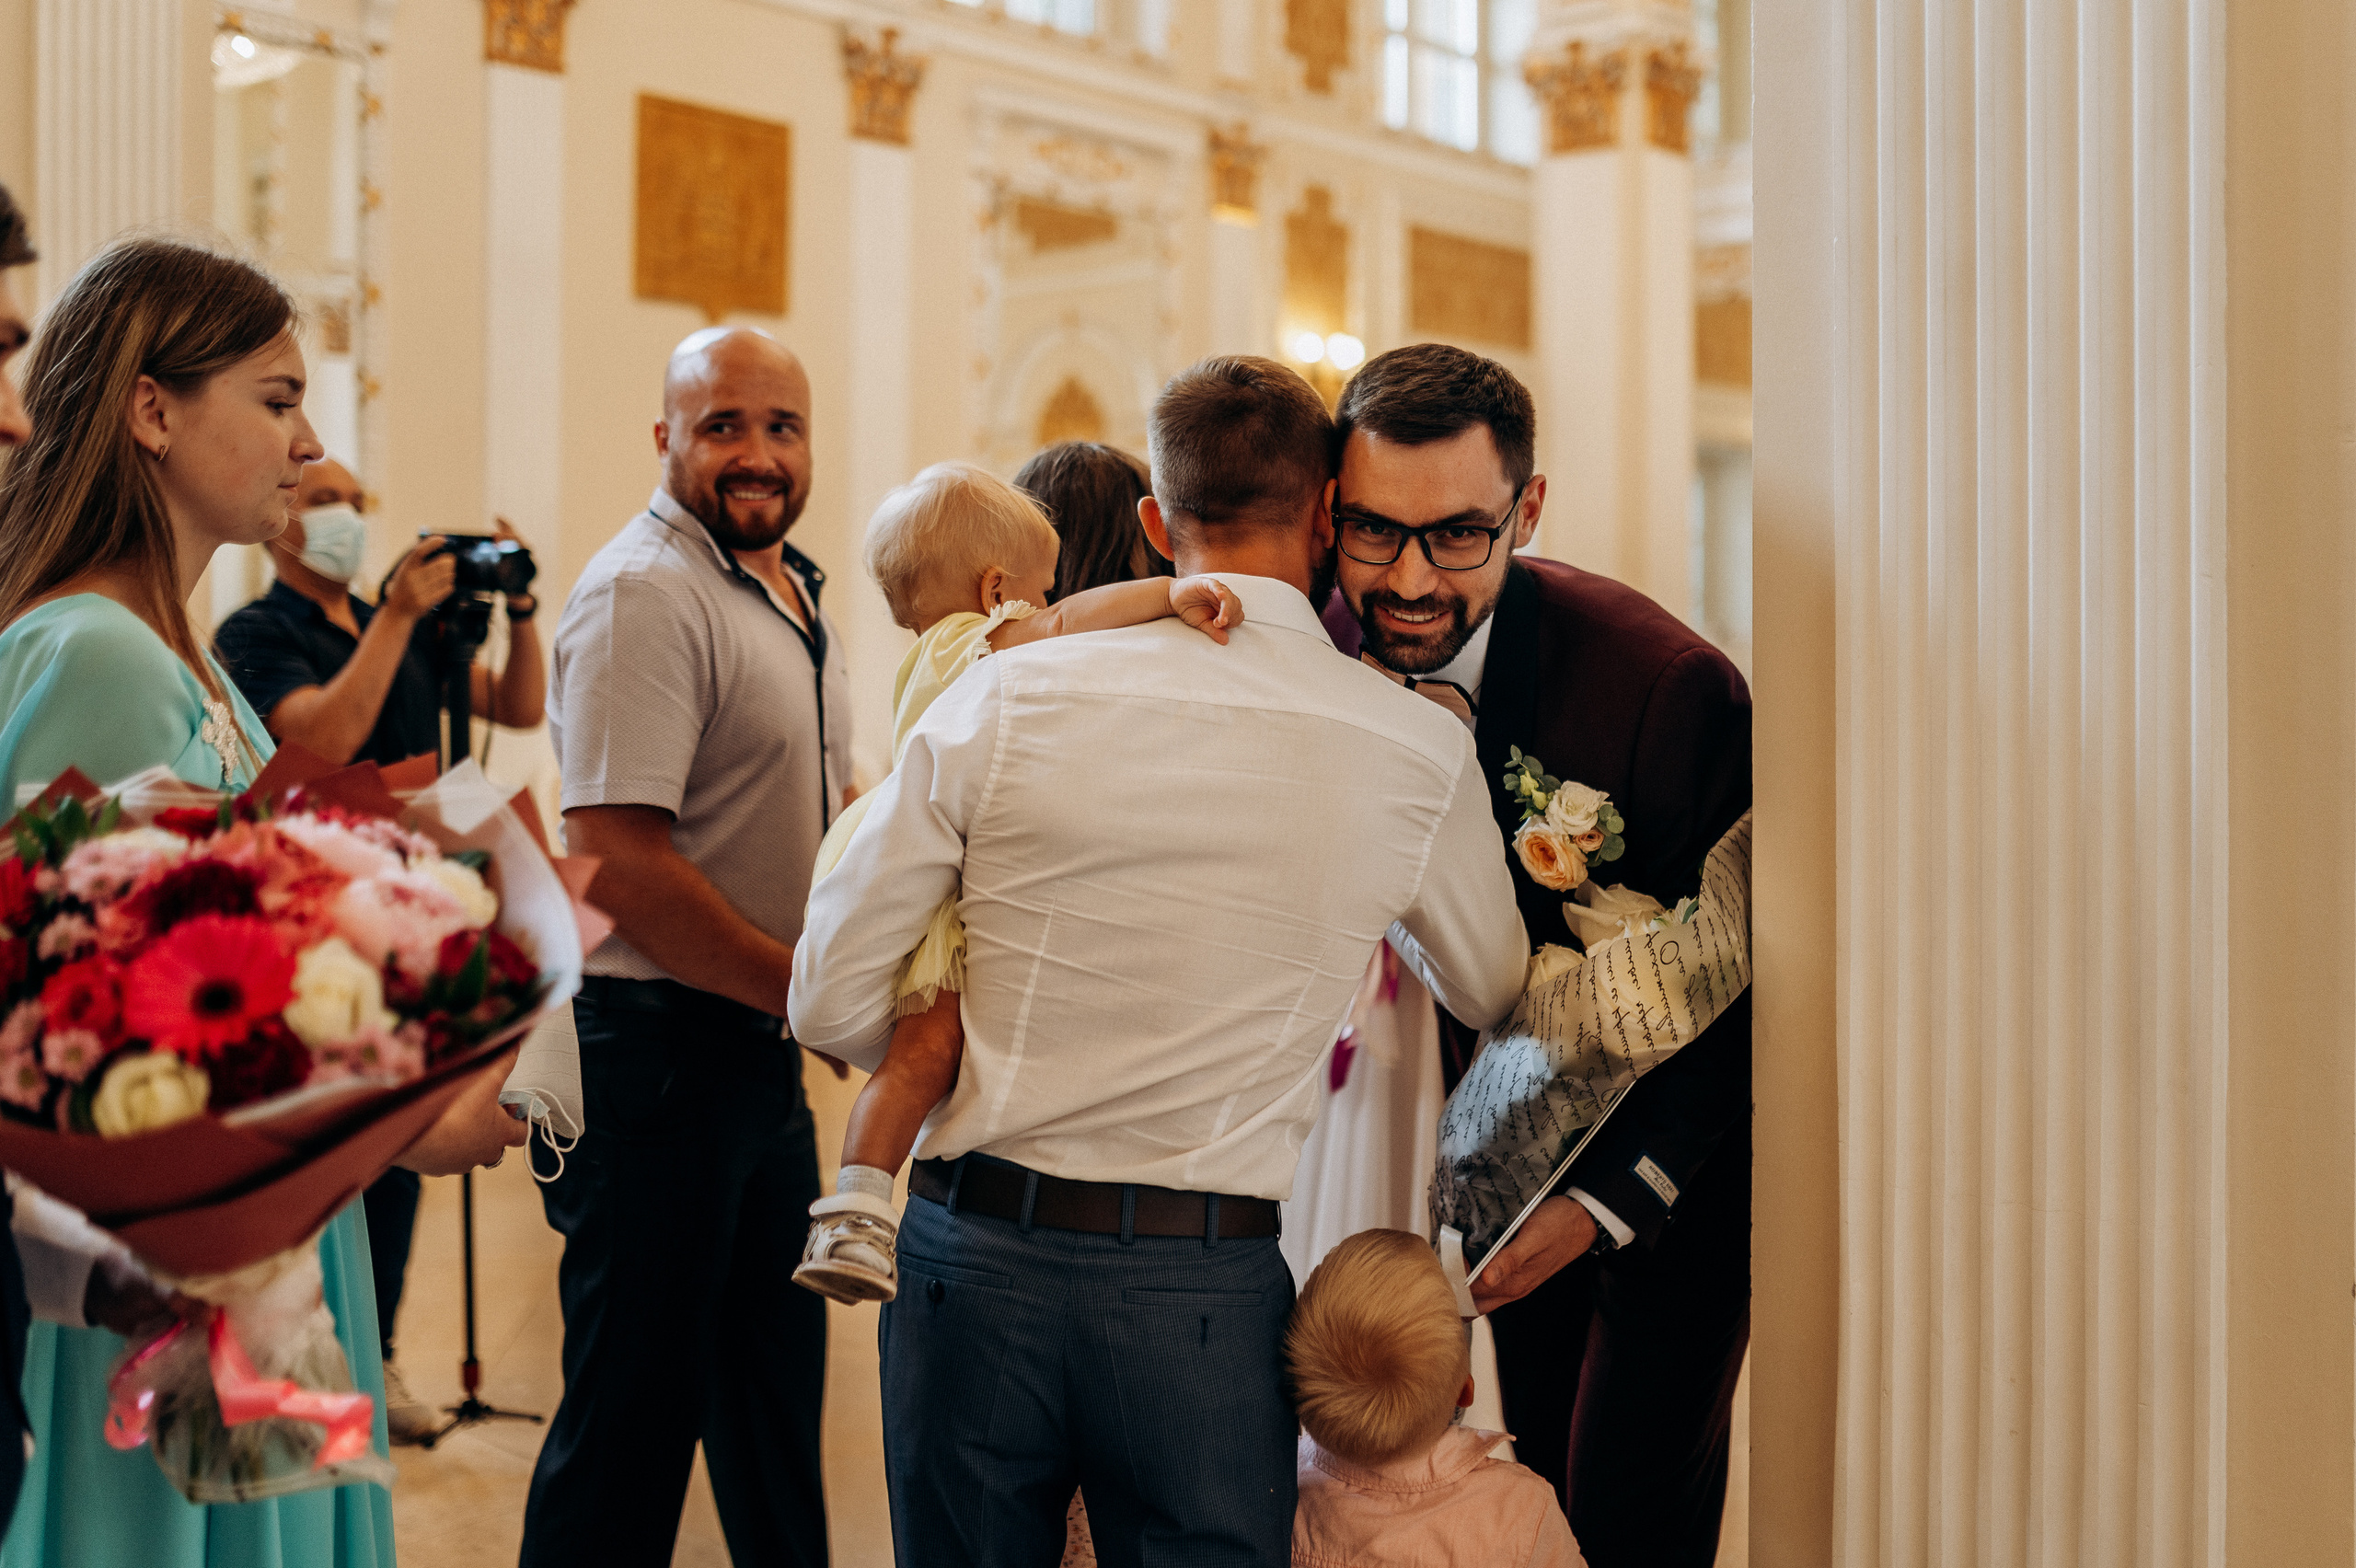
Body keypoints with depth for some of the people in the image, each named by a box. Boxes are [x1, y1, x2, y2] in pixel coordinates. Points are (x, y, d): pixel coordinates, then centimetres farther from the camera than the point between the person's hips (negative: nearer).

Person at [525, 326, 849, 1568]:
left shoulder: (792, 590, 13)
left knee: (774, 1376, 20)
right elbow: (620, 864, -25)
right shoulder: (643, 593, -17)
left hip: (762, 1038, 9)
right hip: (655, 1041, -9)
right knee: (634, 1412, 3)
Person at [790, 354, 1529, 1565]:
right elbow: (1493, 993, 15)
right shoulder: (1419, 752, -5)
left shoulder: (1005, 697, -6)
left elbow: (831, 1004, -2)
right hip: (1205, 1291, -1)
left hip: (972, 1255, 1)